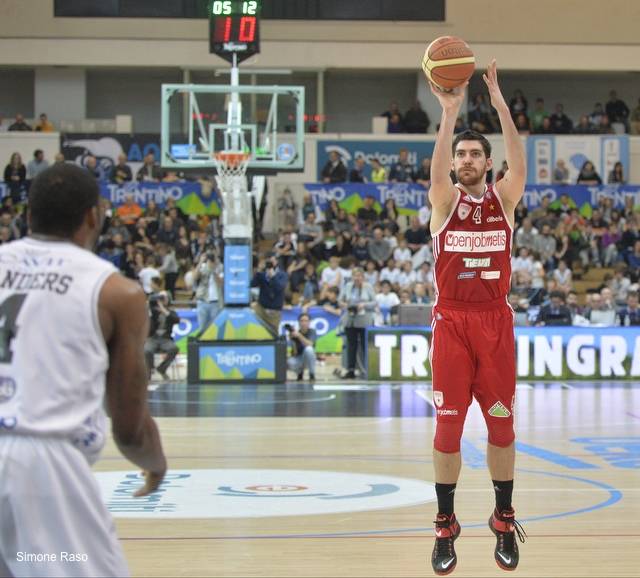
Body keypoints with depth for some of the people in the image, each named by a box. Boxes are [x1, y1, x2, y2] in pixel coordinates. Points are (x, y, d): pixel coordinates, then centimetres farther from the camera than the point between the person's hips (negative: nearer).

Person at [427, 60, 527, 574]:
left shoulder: (504, 198, 5)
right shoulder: (445, 200, 2)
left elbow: (519, 164, -14)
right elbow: (437, 170, -19)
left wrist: (500, 104, -22)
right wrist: (450, 113, -31)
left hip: (495, 322, 1)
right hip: (452, 321, -1)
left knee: (501, 424, 5)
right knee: (449, 425, 0)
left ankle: (504, 521, 17)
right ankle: (446, 528, 7)